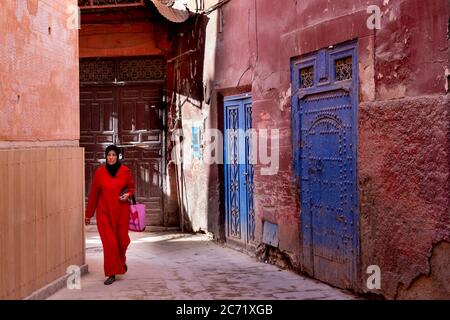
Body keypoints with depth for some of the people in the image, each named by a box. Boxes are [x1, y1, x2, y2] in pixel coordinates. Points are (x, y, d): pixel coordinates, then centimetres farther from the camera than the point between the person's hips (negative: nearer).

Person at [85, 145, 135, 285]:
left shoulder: (125, 171, -2)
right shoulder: (99, 172, -2)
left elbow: (131, 187, 13)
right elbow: (93, 194, 4)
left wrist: (128, 194, -12)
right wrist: (88, 214, 8)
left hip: (121, 212, 1)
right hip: (104, 212, -1)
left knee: (122, 240, 8)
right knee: (109, 243, -4)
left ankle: (121, 260, 41)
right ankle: (111, 273, 7)